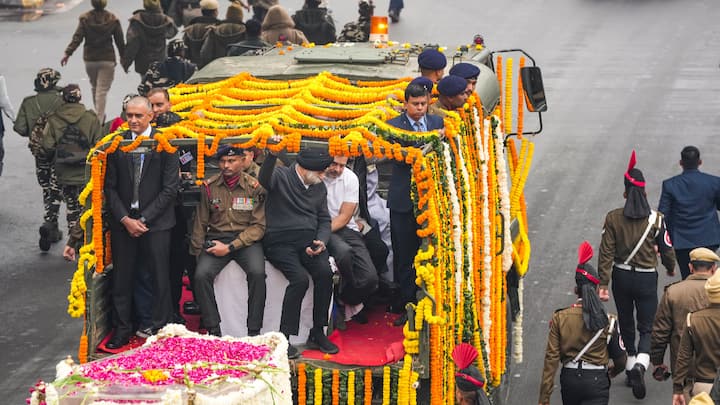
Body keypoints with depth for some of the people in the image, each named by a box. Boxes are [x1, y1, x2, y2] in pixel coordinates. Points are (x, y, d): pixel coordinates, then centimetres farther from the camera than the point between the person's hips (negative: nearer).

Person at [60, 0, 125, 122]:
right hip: (107, 59, -2)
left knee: (94, 87, 22)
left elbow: (77, 38, -11)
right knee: (102, 90, -2)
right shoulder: (113, 19, -5)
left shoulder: (85, 18, -6)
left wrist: (68, 53, -9)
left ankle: (99, 115, 34)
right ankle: (99, 120, -9)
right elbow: (120, 41, -1)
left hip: (90, 59, 2)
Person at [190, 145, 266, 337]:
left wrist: (230, 247, -13)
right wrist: (197, 252, 9)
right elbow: (200, 223, 14)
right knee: (201, 275, -25)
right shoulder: (209, 187, 4)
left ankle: (254, 333, -22)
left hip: (246, 239, -2)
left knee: (257, 273, -30)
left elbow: (258, 226, -4)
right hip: (216, 238, 2)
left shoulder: (254, 187, -2)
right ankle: (213, 331, -15)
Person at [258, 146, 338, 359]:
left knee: (325, 273, -24)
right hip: (281, 242, -5)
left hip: (308, 241, 5)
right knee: (300, 278, -29)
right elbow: (264, 179, -24)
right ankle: (283, 338, -21)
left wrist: (321, 241, -2)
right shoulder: (281, 177, -1)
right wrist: (272, 154, -44)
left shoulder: (319, 187, 19)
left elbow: (324, 220, 19)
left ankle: (317, 334, -13)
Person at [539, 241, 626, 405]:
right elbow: (620, 360, 3)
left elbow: (551, 359, -6)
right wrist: (611, 372, 28)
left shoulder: (560, 318, -3)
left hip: (569, 379, 3)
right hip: (597, 381, -3)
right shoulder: (608, 321, -6)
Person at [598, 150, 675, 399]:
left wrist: (603, 284, -7)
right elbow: (666, 249, -2)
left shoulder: (613, 218, -7)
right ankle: (640, 363, -22)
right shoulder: (656, 219, -10)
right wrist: (670, 268, 20)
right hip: (646, 279, -2)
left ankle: (631, 365, 28)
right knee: (647, 327, 3)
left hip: (621, 276, 2)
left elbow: (606, 253, -9)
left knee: (626, 325, 19)